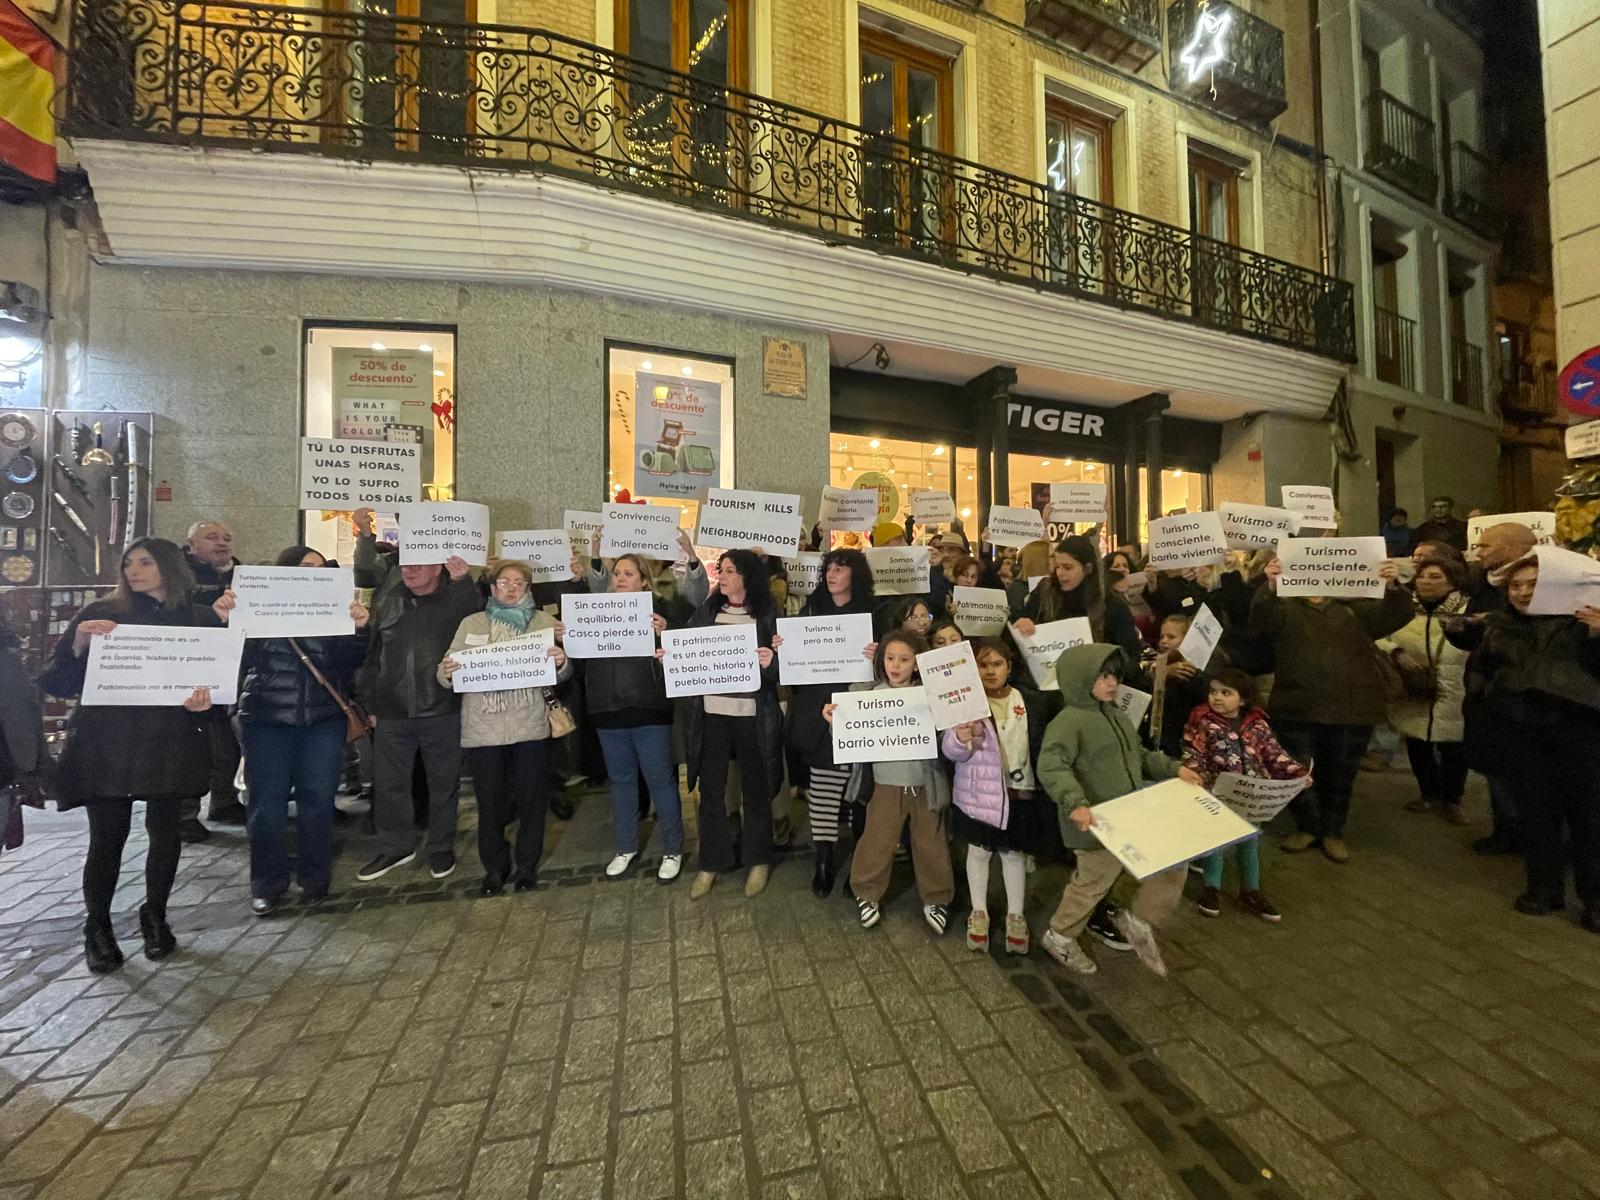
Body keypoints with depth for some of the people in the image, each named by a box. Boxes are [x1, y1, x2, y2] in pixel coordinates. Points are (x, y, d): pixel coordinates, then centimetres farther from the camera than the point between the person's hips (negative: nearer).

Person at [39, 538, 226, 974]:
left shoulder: (200, 619, 4)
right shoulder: (100, 614, 3)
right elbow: (57, 683, 1)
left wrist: (206, 696, -18)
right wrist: (79, 645, -17)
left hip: (170, 743, 0)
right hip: (105, 744, 0)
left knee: (165, 832, 7)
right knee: (107, 838, 3)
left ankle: (155, 917, 28)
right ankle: (98, 929, 24)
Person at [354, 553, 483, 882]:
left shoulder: (457, 599, -4)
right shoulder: (386, 602, 7)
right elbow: (371, 653, 10)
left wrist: (464, 582, -28)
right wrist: (369, 703, 10)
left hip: (443, 713, -3)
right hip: (392, 713, 3)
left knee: (444, 784, 10)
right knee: (389, 783, 14)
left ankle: (441, 848, 28)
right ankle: (395, 847, 34)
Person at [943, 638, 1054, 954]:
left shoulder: (1033, 701, -2)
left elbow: (1045, 746, 6)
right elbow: (951, 751, -15)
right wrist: (960, 739, -36)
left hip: (1021, 793, 2)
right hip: (979, 793, -2)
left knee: (1015, 853, 17)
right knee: (979, 852, 14)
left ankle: (1015, 916, 36)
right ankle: (979, 913, 34)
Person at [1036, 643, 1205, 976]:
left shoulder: (1116, 716, 10)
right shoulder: (1070, 720, -21)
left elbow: (1139, 756, 22)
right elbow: (1050, 767, -31)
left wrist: (1174, 768, 9)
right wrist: (1075, 803, -42)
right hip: (1098, 825, -8)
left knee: (1173, 860, 11)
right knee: (1094, 882, 9)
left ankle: (1140, 920, 32)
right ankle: (1059, 937, 34)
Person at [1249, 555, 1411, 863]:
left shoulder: (1353, 609, 10)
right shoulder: (1285, 609, 1)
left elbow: (1398, 615, -1)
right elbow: (1260, 621, -18)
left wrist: (1393, 586, -21)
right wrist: (1270, 586, -36)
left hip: (1351, 709, 2)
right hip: (1299, 708, -2)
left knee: (1339, 775, 14)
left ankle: (1332, 831, 32)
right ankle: (1308, 826, 27)